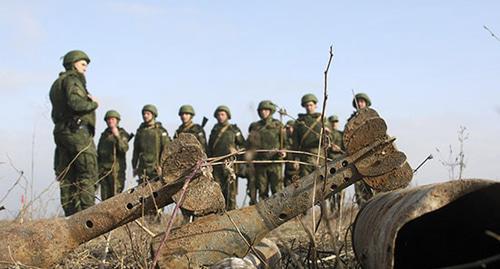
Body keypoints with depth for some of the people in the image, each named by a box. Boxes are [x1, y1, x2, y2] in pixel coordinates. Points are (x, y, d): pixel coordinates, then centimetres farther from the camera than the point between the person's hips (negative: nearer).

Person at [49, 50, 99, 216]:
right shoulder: (72, 79, -5)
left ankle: (72, 215, 7)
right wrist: (93, 104, -4)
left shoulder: (57, 84, 25)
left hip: (61, 132, 10)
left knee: (67, 177, 6)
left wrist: (86, 100, 13)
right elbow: (75, 103, -21)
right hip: (77, 131, -10)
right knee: (88, 174, -10)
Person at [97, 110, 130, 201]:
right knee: (105, 196, 1)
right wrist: (97, 169, 19)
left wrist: (117, 136, -25)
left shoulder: (122, 134, 3)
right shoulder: (104, 135, 19)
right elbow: (99, 153, 23)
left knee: (116, 194, -12)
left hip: (116, 168, -5)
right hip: (103, 169, 5)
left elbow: (124, 149, -14)